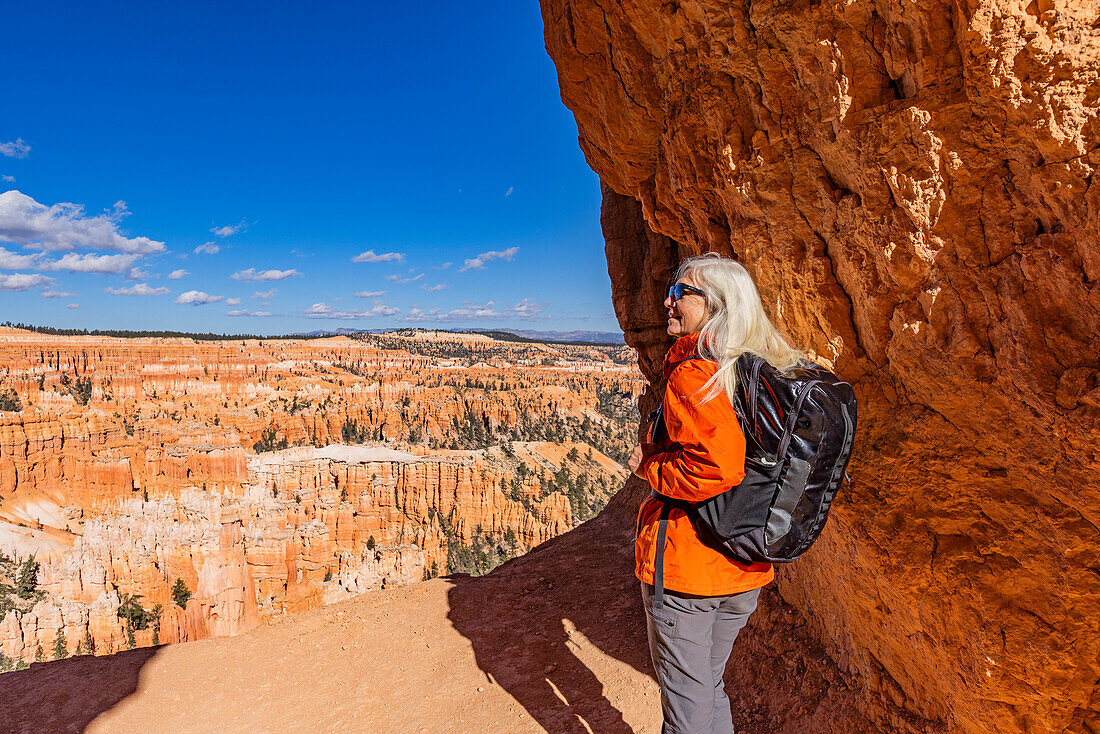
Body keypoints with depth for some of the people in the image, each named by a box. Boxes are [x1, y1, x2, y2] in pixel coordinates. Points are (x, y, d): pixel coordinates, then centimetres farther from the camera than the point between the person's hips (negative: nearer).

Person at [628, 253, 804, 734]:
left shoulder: (692, 374, -21)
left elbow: (715, 468, -33)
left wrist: (649, 466, -16)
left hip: (684, 564, -8)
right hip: (745, 571, 8)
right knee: (710, 688, 28)